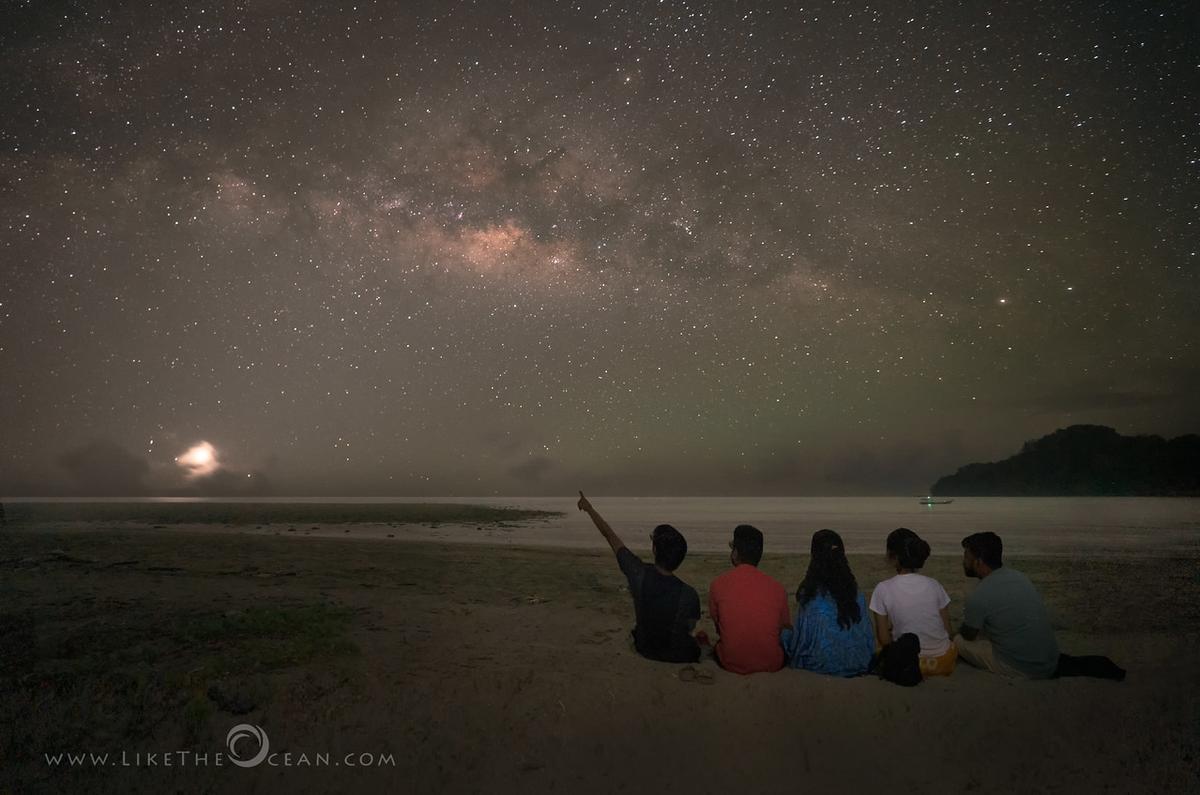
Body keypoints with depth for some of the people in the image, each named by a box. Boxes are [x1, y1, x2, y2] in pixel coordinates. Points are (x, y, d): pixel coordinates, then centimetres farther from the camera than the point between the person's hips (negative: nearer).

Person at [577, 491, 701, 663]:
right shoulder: (688, 594, -29)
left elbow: (611, 537, -11)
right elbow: (690, 628, -10)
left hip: (645, 650, 3)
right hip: (679, 657, -3)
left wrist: (589, 509, 2)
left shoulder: (639, 573, -24)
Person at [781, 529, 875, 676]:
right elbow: (868, 635, 3)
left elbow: (801, 639, -10)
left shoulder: (811, 594, -17)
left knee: (784, 634, 15)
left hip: (822, 665, -5)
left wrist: (784, 633, 10)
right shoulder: (855, 591, -5)